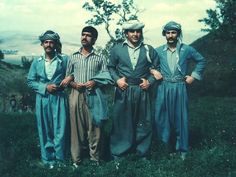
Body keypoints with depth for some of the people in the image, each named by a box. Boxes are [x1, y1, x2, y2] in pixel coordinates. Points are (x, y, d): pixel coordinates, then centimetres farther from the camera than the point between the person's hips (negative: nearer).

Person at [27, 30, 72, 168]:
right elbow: (30, 81, 5)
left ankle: (59, 159, 12)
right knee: (45, 130, 7)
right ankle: (48, 158, 18)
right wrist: (45, 87, -9)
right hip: (42, 99, 2)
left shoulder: (64, 60, 2)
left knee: (59, 129, 0)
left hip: (59, 98, -1)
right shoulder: (37, 62, 6)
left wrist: (70, 77, -12)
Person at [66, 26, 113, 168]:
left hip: (94, 96, -1)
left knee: (94, 127, 1)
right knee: (77, 127, 4)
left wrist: (95, 82, -13)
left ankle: (95, 159, 14)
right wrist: (73, 84, -5)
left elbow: (107, 78, 3)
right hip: (76, 95, 2)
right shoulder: (74, 57, 12)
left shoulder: (100, 57, 6)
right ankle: (76, 159, 15)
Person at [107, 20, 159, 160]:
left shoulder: (149, 50, 6)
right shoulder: (117, 49, 4)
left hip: (142, 91, 1)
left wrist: (150, 81, -3)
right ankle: (118, 153, 18)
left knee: (143, 123, 7)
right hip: (123, 91, -1)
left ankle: (143, 153, 21)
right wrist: (117, 80, -5)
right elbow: (111, 67, 10)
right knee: (121, 122, 4)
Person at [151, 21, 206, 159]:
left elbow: (201, 60, 11)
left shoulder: (187, 49, 1)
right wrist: (153, 71, -4)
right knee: (162, 117, 4)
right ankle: (164, 146, 20)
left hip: (180, 88, -1)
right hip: (164, 88, 1)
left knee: (180, 118, 4)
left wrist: (194, 76, 4)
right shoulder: (159, 51, 4)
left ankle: (182, 148, 17)